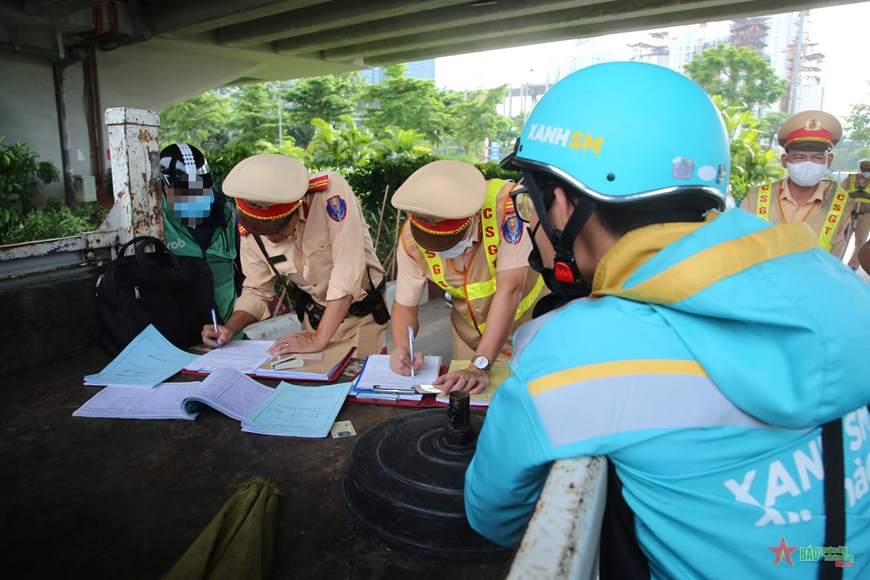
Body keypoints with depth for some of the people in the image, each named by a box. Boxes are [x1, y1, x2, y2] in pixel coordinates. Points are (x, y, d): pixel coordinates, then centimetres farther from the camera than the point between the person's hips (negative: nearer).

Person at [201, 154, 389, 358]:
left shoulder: (331, 192, -28)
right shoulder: (251, 231, -12)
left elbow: (347, 273, -32)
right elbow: (257, 290, 2)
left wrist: (319, 339, -31)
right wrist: (229, 328, -15)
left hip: (361, 314, -4)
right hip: (315, 317, 4)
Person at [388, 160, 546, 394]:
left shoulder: (507, 204, -33)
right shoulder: (412, 238, -21)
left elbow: (509, 290, -35)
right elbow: (405, 306, -9)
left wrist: (480, 366, -37)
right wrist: (402, 348, -29)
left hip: (529, 322, -2)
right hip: (473, 333, 3)